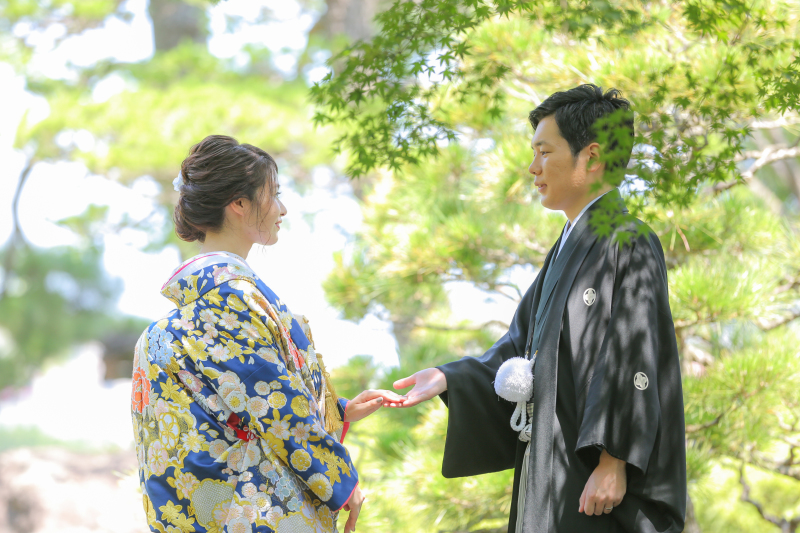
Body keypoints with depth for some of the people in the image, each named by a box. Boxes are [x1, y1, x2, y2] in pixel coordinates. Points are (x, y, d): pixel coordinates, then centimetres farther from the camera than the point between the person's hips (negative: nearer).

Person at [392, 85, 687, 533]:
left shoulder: (630, 243, -11)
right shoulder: (570, 248, 18)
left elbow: (638, 360, -17)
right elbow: (523, 343, 18)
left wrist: (613, 462, -22)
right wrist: (449, 379, 5)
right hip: (554, 470, 9)